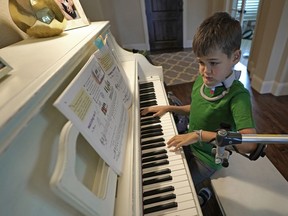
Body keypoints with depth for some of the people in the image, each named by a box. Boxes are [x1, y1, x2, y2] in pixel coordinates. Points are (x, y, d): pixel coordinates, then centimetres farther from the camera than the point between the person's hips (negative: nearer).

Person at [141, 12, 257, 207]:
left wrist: (201, 134, -37)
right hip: (190, 144, 7)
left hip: (208, 157, -6)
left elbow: (250, 144, -37)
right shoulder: (201, 80, -8)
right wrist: (168, 108, 1)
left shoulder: (238, 94, -27)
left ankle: (200, 194, 25)